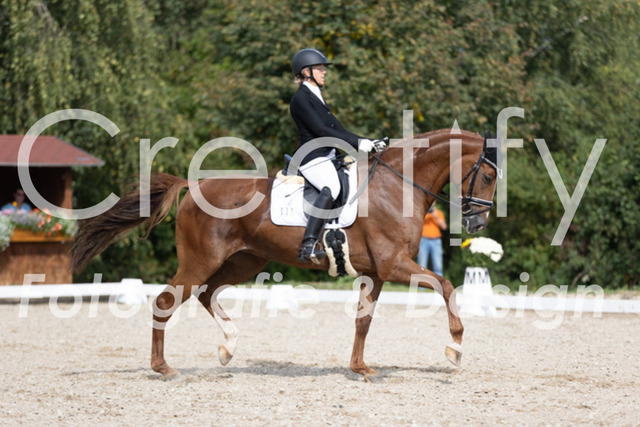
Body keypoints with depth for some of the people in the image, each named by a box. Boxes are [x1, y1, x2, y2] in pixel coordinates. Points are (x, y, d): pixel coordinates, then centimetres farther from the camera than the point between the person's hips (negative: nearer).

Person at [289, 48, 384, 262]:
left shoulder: (316, 96, 21)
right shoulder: (300, 98, -9)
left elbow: (336, 129, 20)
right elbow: (321, 130, -17)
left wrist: (367, 142, 10)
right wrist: (357, 143, -19)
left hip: (327, 157, 11)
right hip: (313, 159, -11)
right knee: (332, 187, -36)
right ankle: (308, 246, -44)